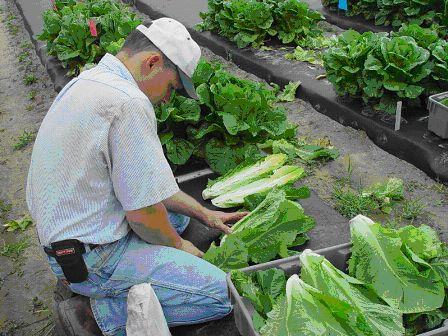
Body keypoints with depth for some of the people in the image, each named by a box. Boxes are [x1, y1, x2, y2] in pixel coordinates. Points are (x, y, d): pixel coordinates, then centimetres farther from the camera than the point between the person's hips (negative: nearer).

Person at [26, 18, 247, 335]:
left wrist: (203, 212, 13)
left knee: (177, 210, 27)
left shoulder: (88, 81, 8)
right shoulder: (129, 103, -25)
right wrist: (177, 244, 0)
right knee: (219, 292, -11)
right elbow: (143, 212, -22)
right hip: (91, 259, -10)